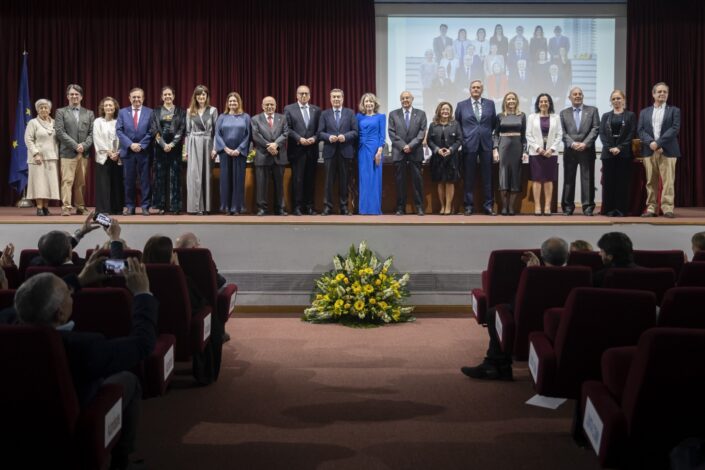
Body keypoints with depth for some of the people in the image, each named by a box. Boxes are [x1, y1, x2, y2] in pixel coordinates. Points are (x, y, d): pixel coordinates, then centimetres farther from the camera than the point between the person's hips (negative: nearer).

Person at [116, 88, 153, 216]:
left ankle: (145, 206, 5)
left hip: (144, 151, -1)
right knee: (129, 180, 5)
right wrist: (130, 144, -10)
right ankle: (129, 206, 11)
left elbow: (151, 132, -1)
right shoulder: (122, 112, 8)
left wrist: (141, 145, -11)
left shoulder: (150, 112, 4)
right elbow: (119, 131, 1)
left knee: (145, 180, 0)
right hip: (127, 151, 1)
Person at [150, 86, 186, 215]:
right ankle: (161, 206, 3)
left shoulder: (181, 111, 8)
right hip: (160, 146, 1)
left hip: (175, 146, -1)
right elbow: (154, 129, 1)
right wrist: (163, 144, -11)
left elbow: (182, 129, 0)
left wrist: (172, 144, -10)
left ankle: (175, 206, -2)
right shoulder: (156, 112, 9)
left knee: (175, 176, -3)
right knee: (160, 176, 0)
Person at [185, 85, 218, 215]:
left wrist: (214, 148, -6)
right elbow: (188, 131, 10)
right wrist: (187, 150, 4)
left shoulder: (213, 110, 5)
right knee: (194, 175, -6)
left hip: (207, 144, 0)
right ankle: (196, 206, -6)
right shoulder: (190, 111, 9)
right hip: (194, 145, 0)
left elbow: (216, 130, 3)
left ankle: (206, 206, 7)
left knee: (206, 175, 2)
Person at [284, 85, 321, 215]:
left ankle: (309, 206, 11)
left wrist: (314, 138, -9)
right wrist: (299, 139, -14)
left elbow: (320, 129, 9)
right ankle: (297, 206, 1)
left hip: (312, 150, 3)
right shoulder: (289, 109, 4)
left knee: (310, 179, 5)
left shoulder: (316, 110, 12)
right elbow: (287, 129, -4)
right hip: (297, 150, -3)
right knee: (297, 179, -3)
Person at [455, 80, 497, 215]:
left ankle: (488, 205, 7)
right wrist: (462, 138, 5)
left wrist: (487, 134, 10)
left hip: (486, 144, 1)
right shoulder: (461, 105, 4)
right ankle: (468, 205, 7)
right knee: (469, 177, 1)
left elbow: (494, 122, 14)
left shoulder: (490, 104, 7)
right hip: (469, 144, -1)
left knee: (487, 176, 2)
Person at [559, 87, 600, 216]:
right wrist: (572, 143, -12)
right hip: (570, 151, 1)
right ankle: (568, 207, 7)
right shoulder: (564, 113, 11)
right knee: (568, 179, 3)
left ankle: (588, 206, 1)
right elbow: (563, 132, 3)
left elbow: (595, 129, -1)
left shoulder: (592, 110, 8)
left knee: (587, 179, -2)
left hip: (587, 150, -1)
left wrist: (585, 143, -12)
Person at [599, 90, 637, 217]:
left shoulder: (630, 115, 6)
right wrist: (610, 148, -9)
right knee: (608, 181, 0)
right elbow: (602, 134, 5)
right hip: (608, 153, 2)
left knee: (623, 181, -2)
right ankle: (609, 209, 5)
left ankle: (621, 209, 1)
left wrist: (620, 148, -12)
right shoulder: (606, 116, 13)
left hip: (624, 153, -2)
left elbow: (631, 134, -2)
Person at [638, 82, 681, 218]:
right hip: (649, 151, 2)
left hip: (668, 151, -2)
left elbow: (675, 129, -5)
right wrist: (651, 143, -13)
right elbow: (641, 131, 6)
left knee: (668, 181, -6)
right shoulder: (644, 112, 16)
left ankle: (667, 209, -6)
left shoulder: (674, 111, 8)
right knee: (651, 181, 3)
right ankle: (651, 208, 5)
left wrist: (658, 143, -15)